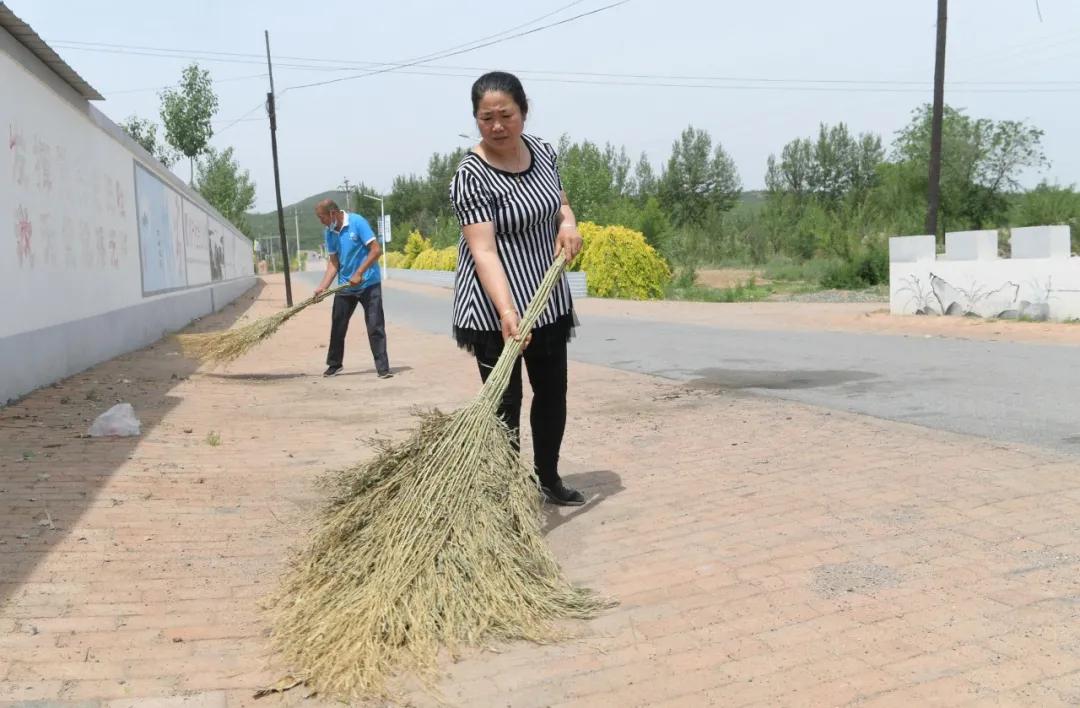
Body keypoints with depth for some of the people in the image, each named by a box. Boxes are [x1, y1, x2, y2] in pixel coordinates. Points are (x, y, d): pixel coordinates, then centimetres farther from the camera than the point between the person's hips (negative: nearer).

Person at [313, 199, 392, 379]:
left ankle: (383, 367, -2)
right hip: (345, 286, 6)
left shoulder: (357, 222, -15)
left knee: (375, 326, -7)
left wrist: (359, 274, -20)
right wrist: (323, 287, -5)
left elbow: (376, 250, -19)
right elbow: (333, 262, 6)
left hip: (368, 283, -6)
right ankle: (334, 364, 27)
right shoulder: (329, 233, 3)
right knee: (337, 326, 11)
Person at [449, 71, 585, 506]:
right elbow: (483, 250, -30)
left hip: (549, 300, 7)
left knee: (553, 392, 17)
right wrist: (506, 311, -43)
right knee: (504, 403, -3)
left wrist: (568, 223, -6)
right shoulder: (471, 177, -20)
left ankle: (548, 478, 34)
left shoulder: (542, 152, 1)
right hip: (495, 311, -7)